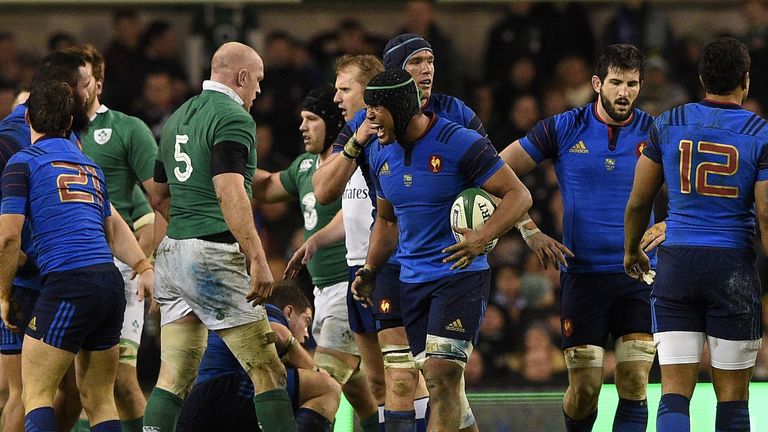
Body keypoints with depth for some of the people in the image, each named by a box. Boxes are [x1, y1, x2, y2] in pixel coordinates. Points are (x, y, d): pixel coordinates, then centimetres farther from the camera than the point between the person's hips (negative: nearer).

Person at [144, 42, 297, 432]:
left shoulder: (178, 117, 18)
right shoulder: (233, 117, -9)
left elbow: (161, 195, 24)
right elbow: (229, 193, -19)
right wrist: (258, 259, -21)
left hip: (172, 252, 9)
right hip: (215, 255, -9)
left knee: (173, 377, 6)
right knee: (267, 372, -4)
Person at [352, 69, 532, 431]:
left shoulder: (460, 143, -13)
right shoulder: (380, 153, 7)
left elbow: (518, 194, -13)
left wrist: (483, 237, -28)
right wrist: (369, 271, 14)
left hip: (461, 275, -6)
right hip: (411, 279, 6)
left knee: (440, 379, -17)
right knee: (440, 385, 6)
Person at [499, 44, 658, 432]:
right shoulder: (563, 129, 0)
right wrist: (530, 232, -3)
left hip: (639, 275, 0)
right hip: (582, 274, 0)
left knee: (634, 385, -8)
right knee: (584, 388, -1)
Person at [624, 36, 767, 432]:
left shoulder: (668, 125, 3)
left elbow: (638, 202, 9)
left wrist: (631, 251, 27)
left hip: (676, 265, 1)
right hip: (734, 267, -1)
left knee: (675, 392, -2)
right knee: (732, 396, 7)